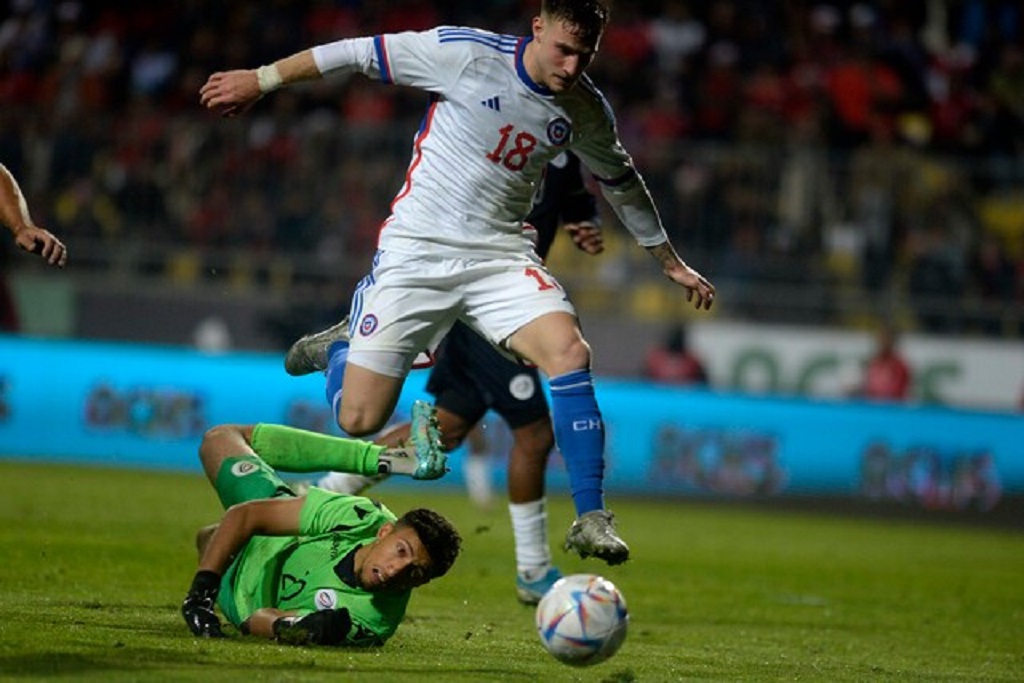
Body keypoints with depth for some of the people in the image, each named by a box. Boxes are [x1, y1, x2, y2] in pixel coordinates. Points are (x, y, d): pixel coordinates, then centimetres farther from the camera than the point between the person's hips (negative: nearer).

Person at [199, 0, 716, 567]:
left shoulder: (586, 109, 1)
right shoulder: (466, 53, -13)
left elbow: (622, 183, 21)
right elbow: (360, 54, -5)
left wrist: (671, 262, 28)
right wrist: (260, 80, 0)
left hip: (501, 255, 3)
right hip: (416, 251, -3)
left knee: (570, 352, -27)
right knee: (358, 420, -5)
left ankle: (590, 520, -22)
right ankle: (339, 350, 32)